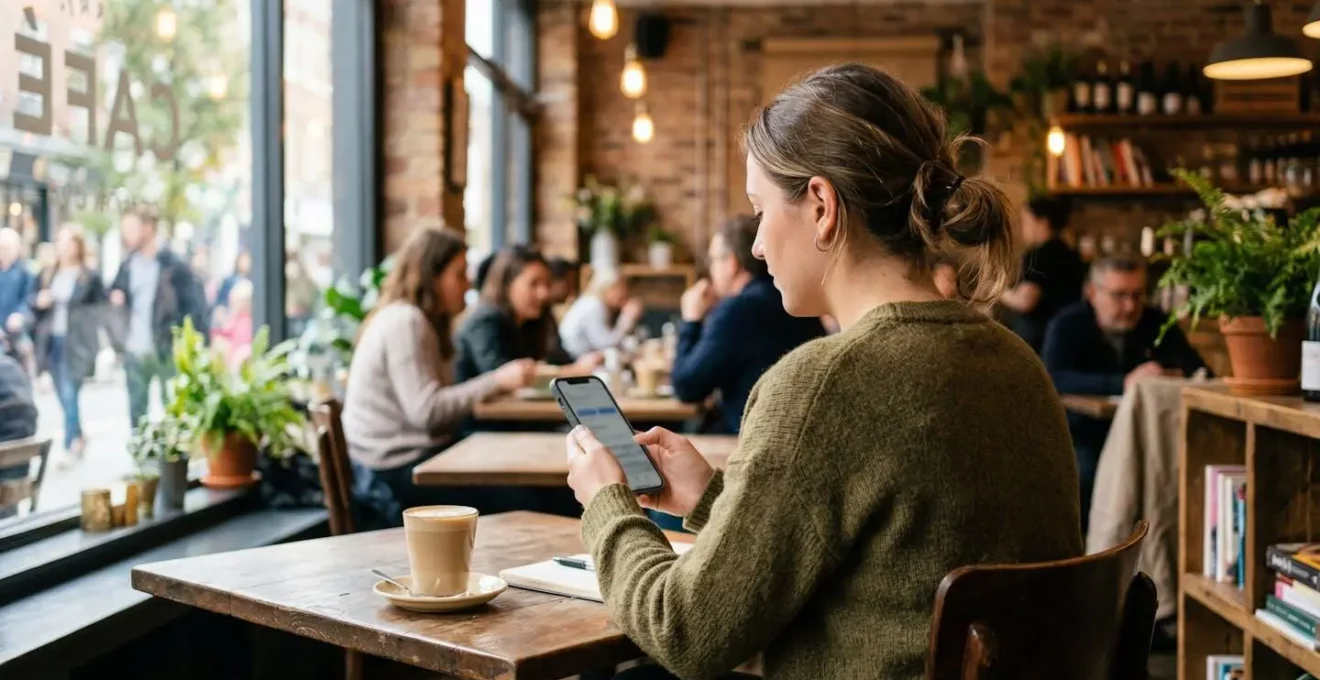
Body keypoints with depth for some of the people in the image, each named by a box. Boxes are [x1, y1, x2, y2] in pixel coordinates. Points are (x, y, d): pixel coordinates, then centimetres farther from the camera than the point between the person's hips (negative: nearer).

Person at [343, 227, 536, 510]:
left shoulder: (412, 319, 15)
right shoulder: (405, 322, -16)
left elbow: (433, 402, 10)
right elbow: (426, 410, -23)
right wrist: (497, 381, -20)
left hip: (412, 456, 10)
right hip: (401, 469, -10)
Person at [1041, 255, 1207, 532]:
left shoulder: (1157, 323, 2)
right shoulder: (1068, 325, -10)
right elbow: (1053, 379, -28)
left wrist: (1175, 375, -29)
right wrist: (1124, 383, -39)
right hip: (1082, 434, -3)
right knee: (1085, 473, -33)